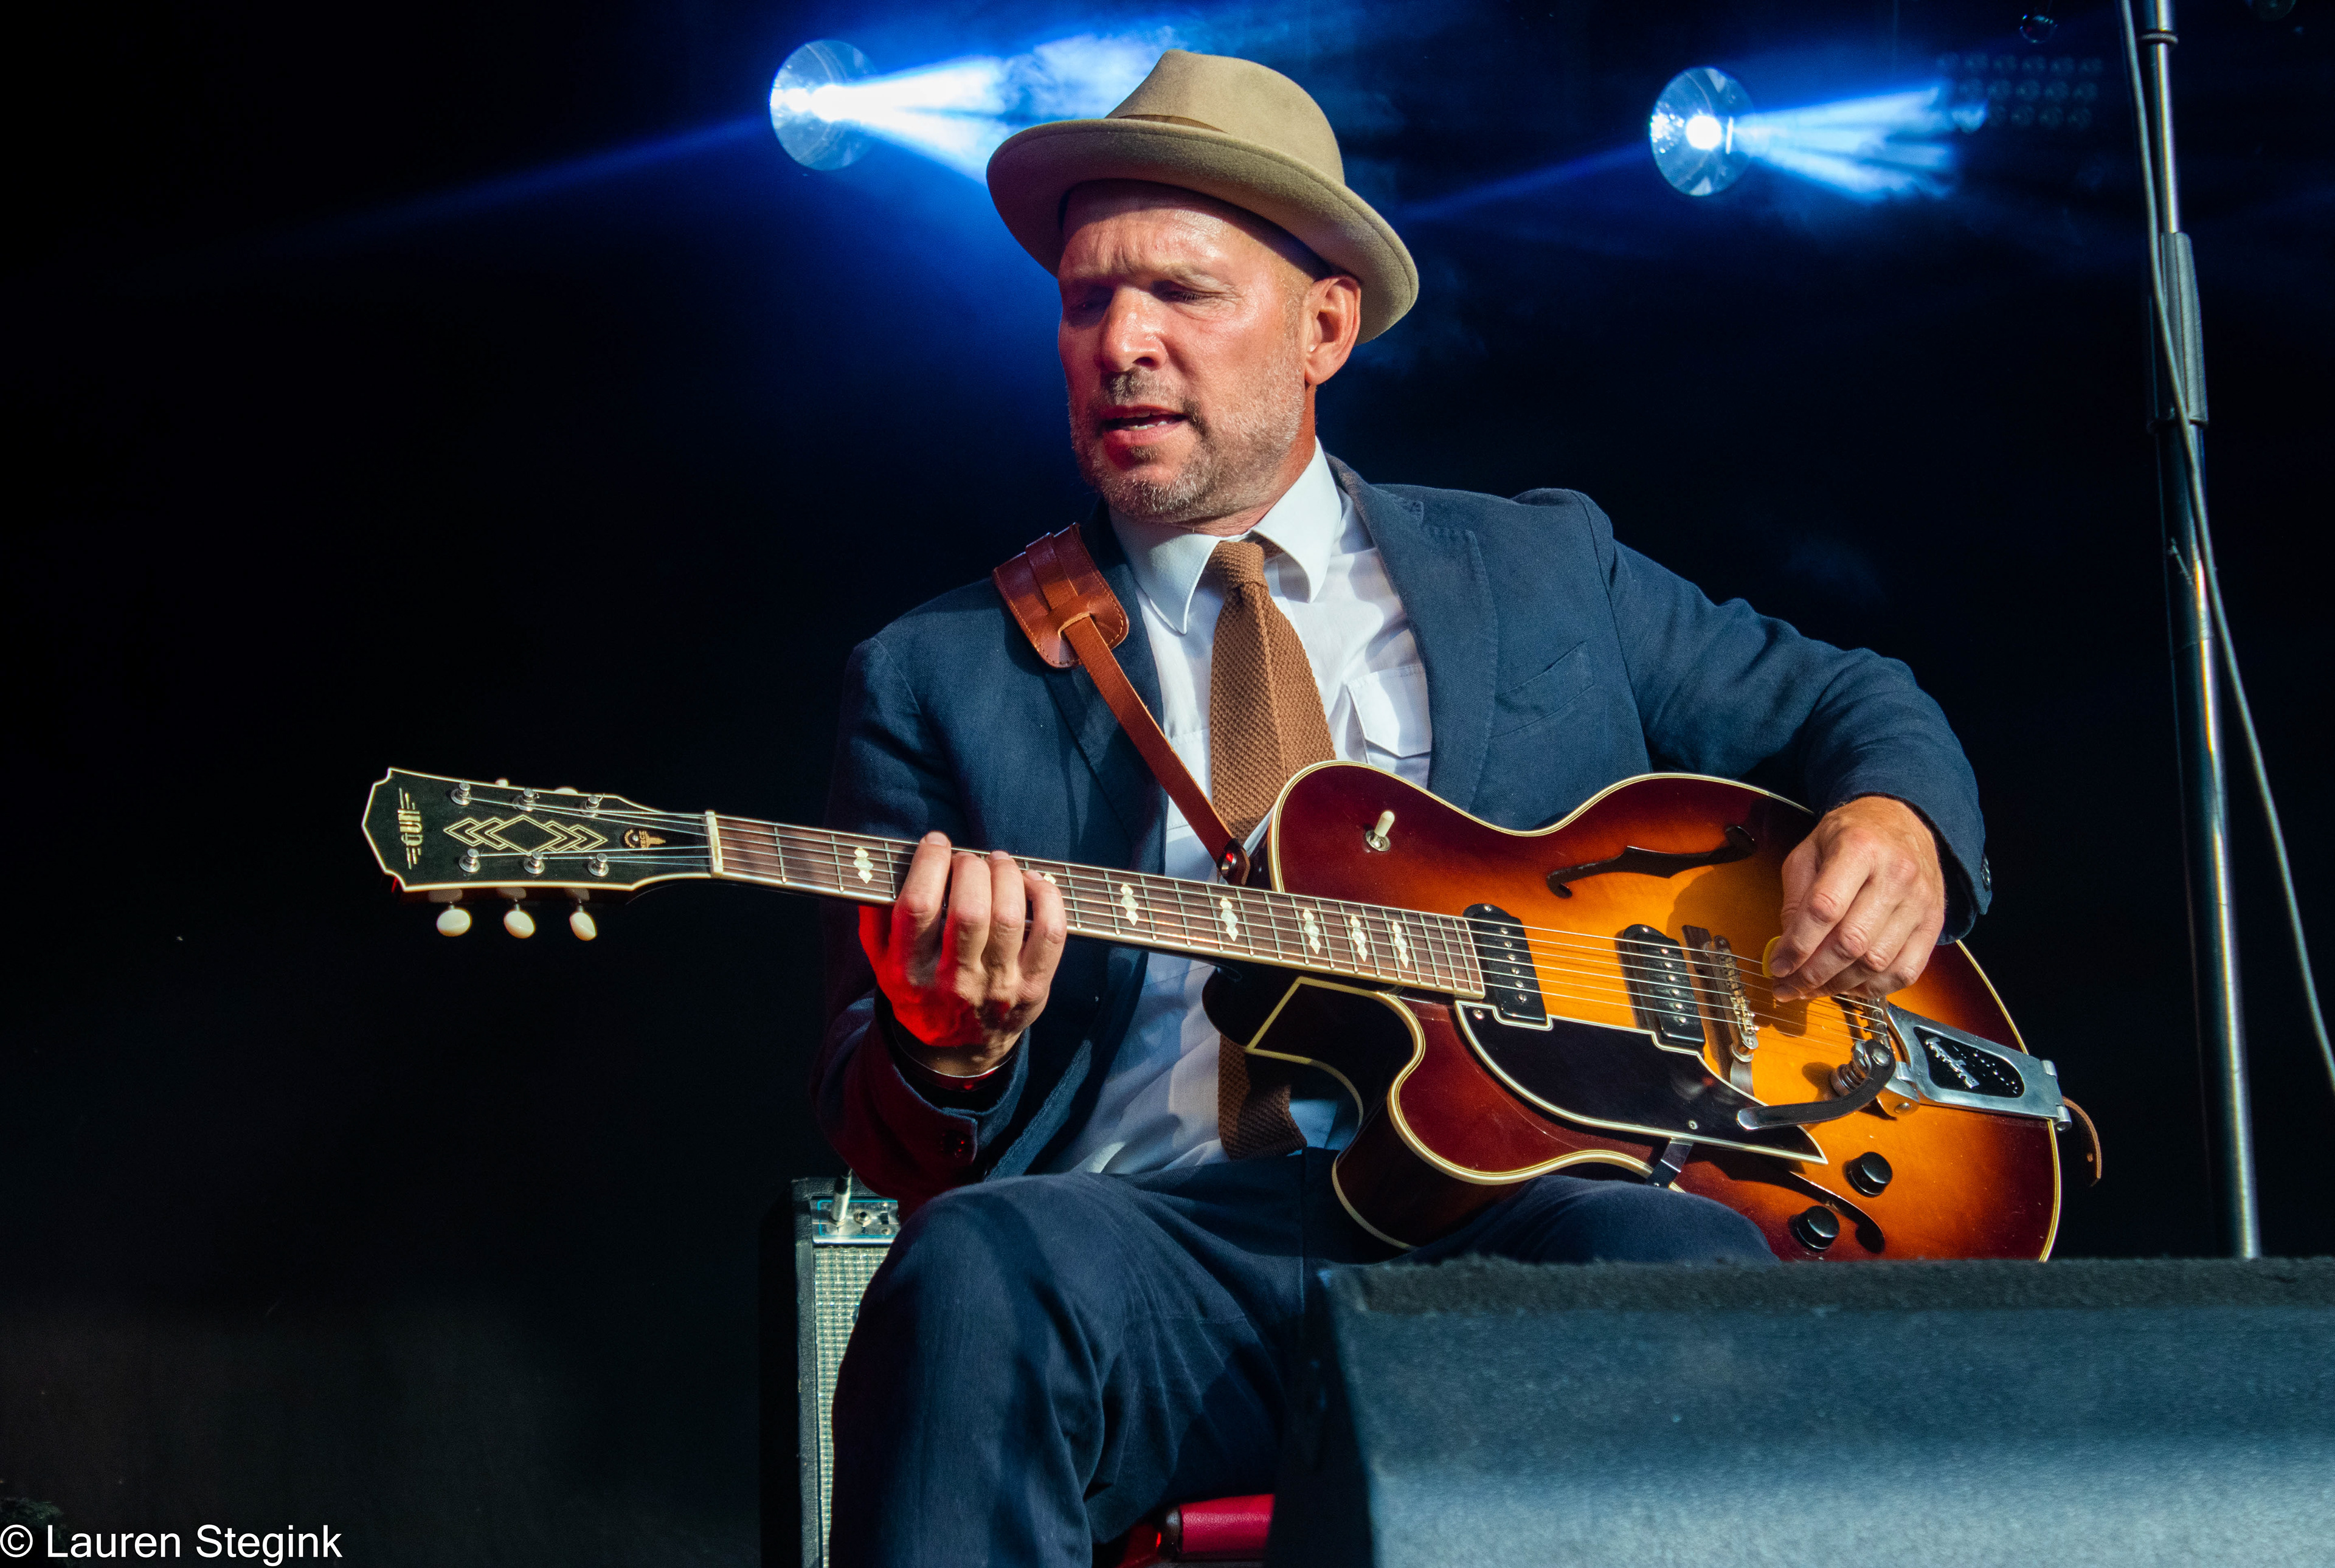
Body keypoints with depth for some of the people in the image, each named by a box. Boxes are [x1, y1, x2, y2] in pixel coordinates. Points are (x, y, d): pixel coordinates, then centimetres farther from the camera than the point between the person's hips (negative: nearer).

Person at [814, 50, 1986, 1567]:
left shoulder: (1547, 569, 22)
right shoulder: (936, 676, 17)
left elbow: (1848, 702, 31)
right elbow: (883, 1139, 12)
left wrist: (1894, 824, 6)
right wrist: (948, 1056, -14)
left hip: (1523, 1211, 1)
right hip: (1168, 1230, -1)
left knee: (1679, 1263, -35)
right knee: (976, 1276, -37)